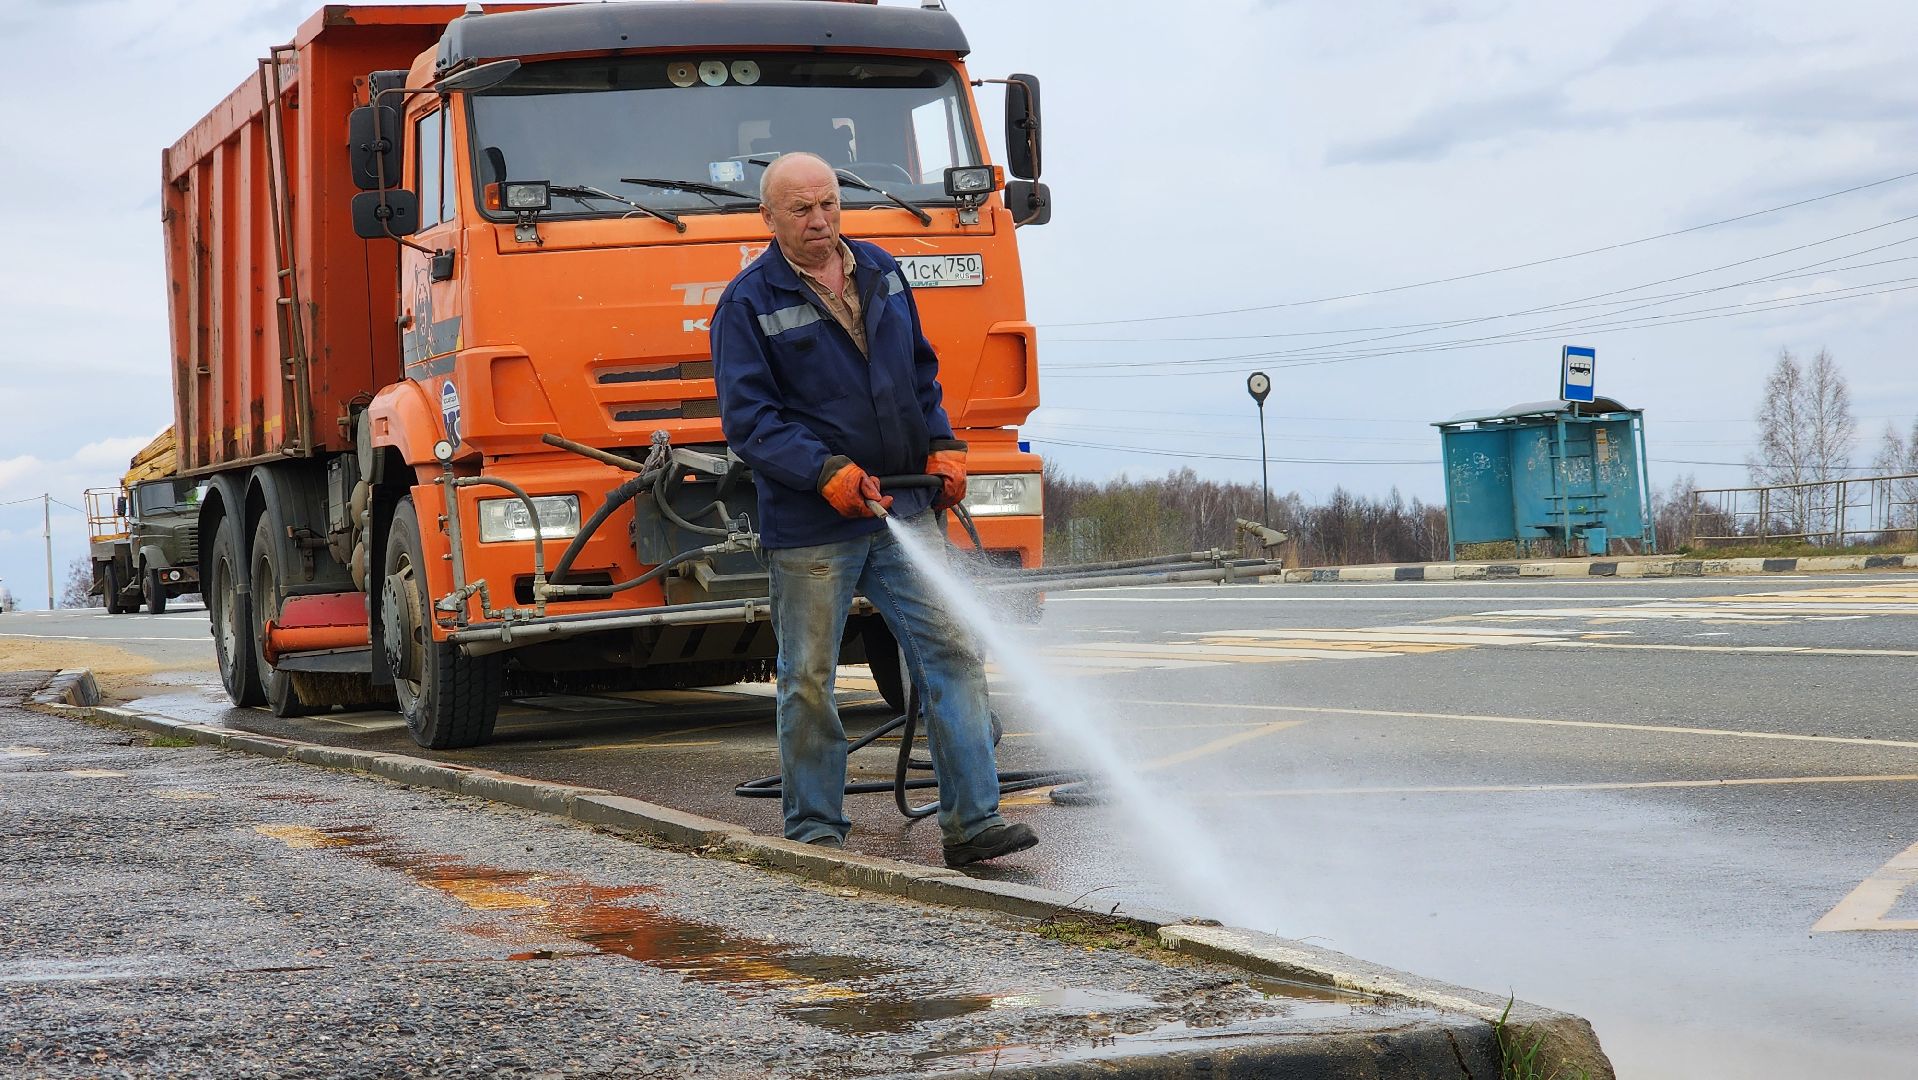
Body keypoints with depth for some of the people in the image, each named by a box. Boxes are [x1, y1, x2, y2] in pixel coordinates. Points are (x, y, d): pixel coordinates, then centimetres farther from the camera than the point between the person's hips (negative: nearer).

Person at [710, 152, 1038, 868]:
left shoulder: (879, 272, 12)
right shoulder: (748, 302, -4)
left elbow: (921, 369, 22)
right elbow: (747, 419, -11)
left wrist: (943, 445, 7)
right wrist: (825, 473, -22)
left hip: (904, 509, 4)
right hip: (808, 526, -4)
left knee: (951, 652, -4)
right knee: (809, 681, 3)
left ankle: (972, 821, -3)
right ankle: (814, 830, 16)